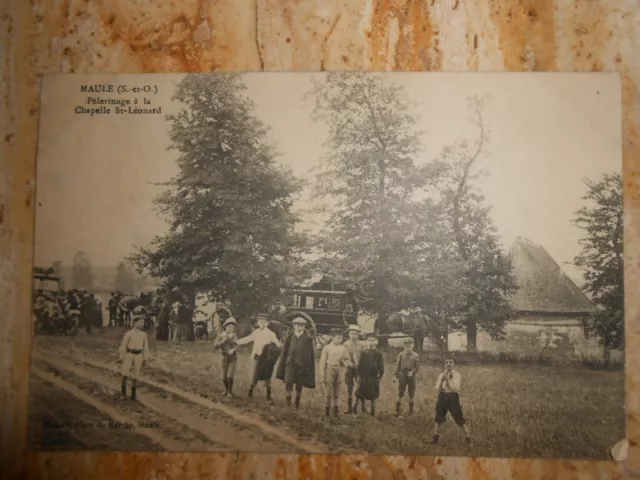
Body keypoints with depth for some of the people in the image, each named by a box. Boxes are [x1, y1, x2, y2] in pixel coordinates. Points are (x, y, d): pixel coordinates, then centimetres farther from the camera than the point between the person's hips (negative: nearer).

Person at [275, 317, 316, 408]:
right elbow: (284, 352, 7)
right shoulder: (289, 337, 3)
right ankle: (288, 399, 5)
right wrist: (282, 366, 6)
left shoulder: (308, 339, -1)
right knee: (288, 381, -14)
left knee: (299, 385, 6)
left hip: (302, 365, 0)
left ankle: (297, 401, 25)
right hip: (290, 363, 1)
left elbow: (311, 354, 1)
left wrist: (311, 368, -1)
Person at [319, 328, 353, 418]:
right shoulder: (327, 347, -2)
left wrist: (344, 362, -13)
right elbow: (322, 362, -2)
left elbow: (348, 361, 10)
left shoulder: (343, 348, 5)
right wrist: (322, 376, -4)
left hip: (339, 371, 2)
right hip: (329, 370, -2)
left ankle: (336, 412, 17)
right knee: (328, 392, 1)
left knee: (337, 393, 7)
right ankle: (327, 412, 12)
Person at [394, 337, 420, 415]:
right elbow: (397, 365, 1)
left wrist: (412, 372, -19)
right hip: (402, 375, -1)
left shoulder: (416, 355, 0)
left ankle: (411, 410, 24)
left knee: (411, 394, 10)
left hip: (411, 376, 1)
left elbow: (418, 367, -1)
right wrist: (396, 376, -3)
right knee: (400, 394, 1)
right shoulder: (401, 354, -1)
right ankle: (397, 410, 9)